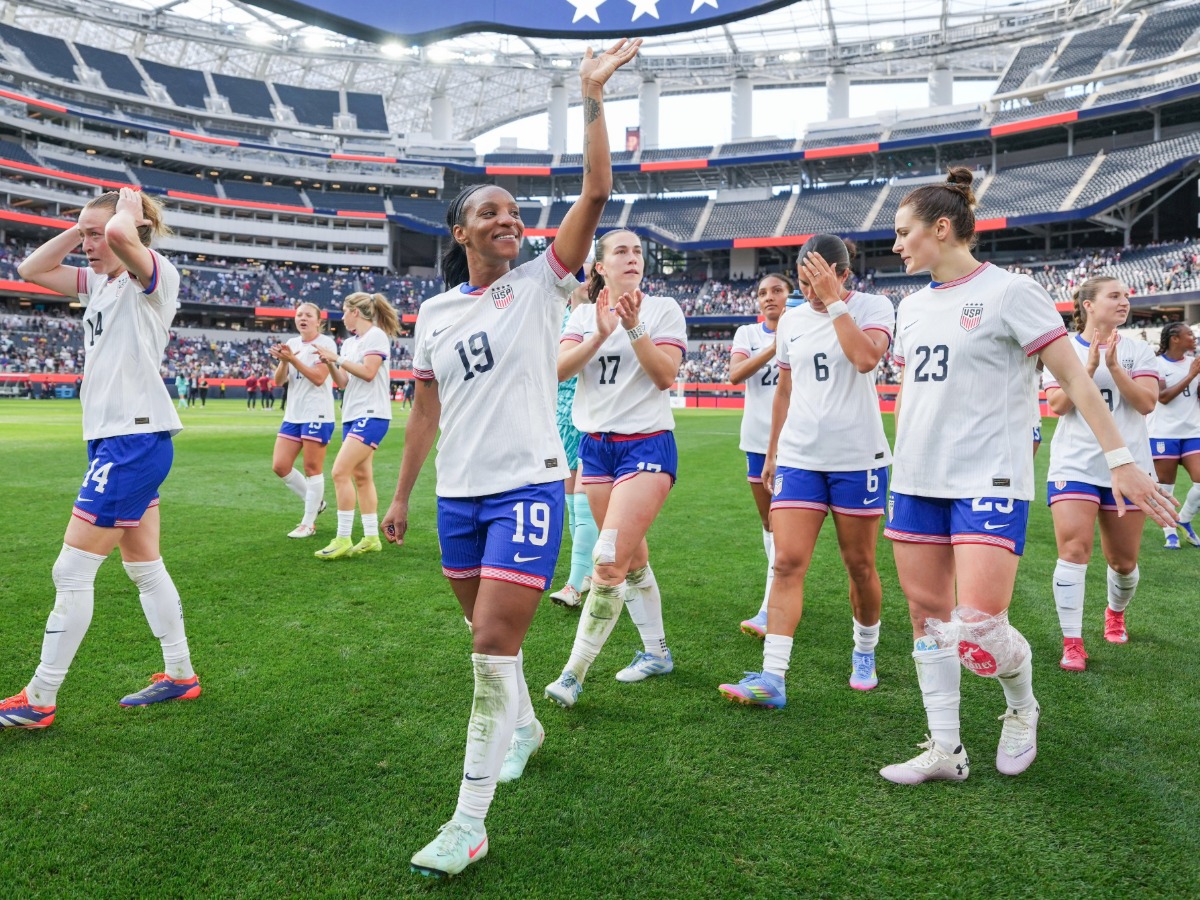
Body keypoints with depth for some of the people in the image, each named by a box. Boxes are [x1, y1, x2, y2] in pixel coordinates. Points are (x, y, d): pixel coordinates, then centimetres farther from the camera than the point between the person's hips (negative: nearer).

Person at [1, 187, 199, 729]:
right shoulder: (100, 283, 15)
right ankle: (180, 675, 24)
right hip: (113, 439, 10)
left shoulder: (155, 275, -11)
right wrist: (81, 226, 10)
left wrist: (128, 210, -10)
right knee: (144, 566, 14)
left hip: (136, 439, -10)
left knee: (72, 571, -4)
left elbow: (121, 236, -32)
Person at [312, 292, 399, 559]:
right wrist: (329, 363, -1)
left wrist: (338, 358, -12)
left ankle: (343, 540, -9)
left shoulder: (376, 335, -7)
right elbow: (342, 382, 14)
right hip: (352, 415, 9)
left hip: (371, 415, -9)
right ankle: (371, 538, 15)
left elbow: (368, 373, -16)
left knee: (340, 472, -15)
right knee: (361, 476, 9)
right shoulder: (349, 342, 16)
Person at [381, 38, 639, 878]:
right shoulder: (435, 312, 8)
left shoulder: (541, 285, -2)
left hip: (528, 487, -5)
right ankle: (524, 725, 47)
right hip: (459, 493, 5)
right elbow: (426, 411, 13)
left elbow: (595, 194, -12)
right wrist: (401, 494, 14)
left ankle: (469, 824, -1)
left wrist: (593, 99, -16)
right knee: (488, 633, 18)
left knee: (494, 646, -11)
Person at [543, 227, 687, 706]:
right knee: (632, 557, 13)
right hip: (595, 446, 5)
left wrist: (634, 327, -20)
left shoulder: (663, 308, -1)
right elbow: (559, 369, -7)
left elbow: (664, 376, -11)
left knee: (609, 561, -13)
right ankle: (656, 652, 30)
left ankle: (573, 674, -3)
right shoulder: (584, 314, 8)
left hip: (647, 445, -4)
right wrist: (600, 334, -20)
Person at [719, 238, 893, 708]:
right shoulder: (791, 320, 9)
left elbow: (866, 358, -25)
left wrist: (832, 301, -20)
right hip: (798, 458, 3)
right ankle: (772, 678, -8)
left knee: (860, 565, 8)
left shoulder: (873, 307, -4)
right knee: (787, 563, -7)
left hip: (858, 458, -3)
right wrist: (771, 452, 18)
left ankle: (865, 652, 33)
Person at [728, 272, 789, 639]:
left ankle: (769, 611, -12)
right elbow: (735, 374, -10)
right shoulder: (748, 333, 8)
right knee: (769, 522, 12)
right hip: (758, 437, 4)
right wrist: (775, 347, -19)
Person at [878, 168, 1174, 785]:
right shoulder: (913, 305, 14)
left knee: (979, 628, -14)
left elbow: (1074, 376, -7)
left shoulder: (1009, 291, -6)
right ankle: (945, 750, 18)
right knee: (926, 612, 6)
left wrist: (1119, 459, -10)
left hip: (989, 480, -7)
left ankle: (1021, 709, 20)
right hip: (917, 480, 7)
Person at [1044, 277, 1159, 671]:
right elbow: (1057, 404, -9)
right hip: (1074, 465, -2)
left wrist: (1113, 366, -19)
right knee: (1074, 549, -14)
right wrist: (1090, 367, -18)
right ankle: (1072, 644, -7)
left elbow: (1146, 403, -8)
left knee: (1123, 560, 11)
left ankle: (1115, 613, 42)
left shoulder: (1138, 350, 4)